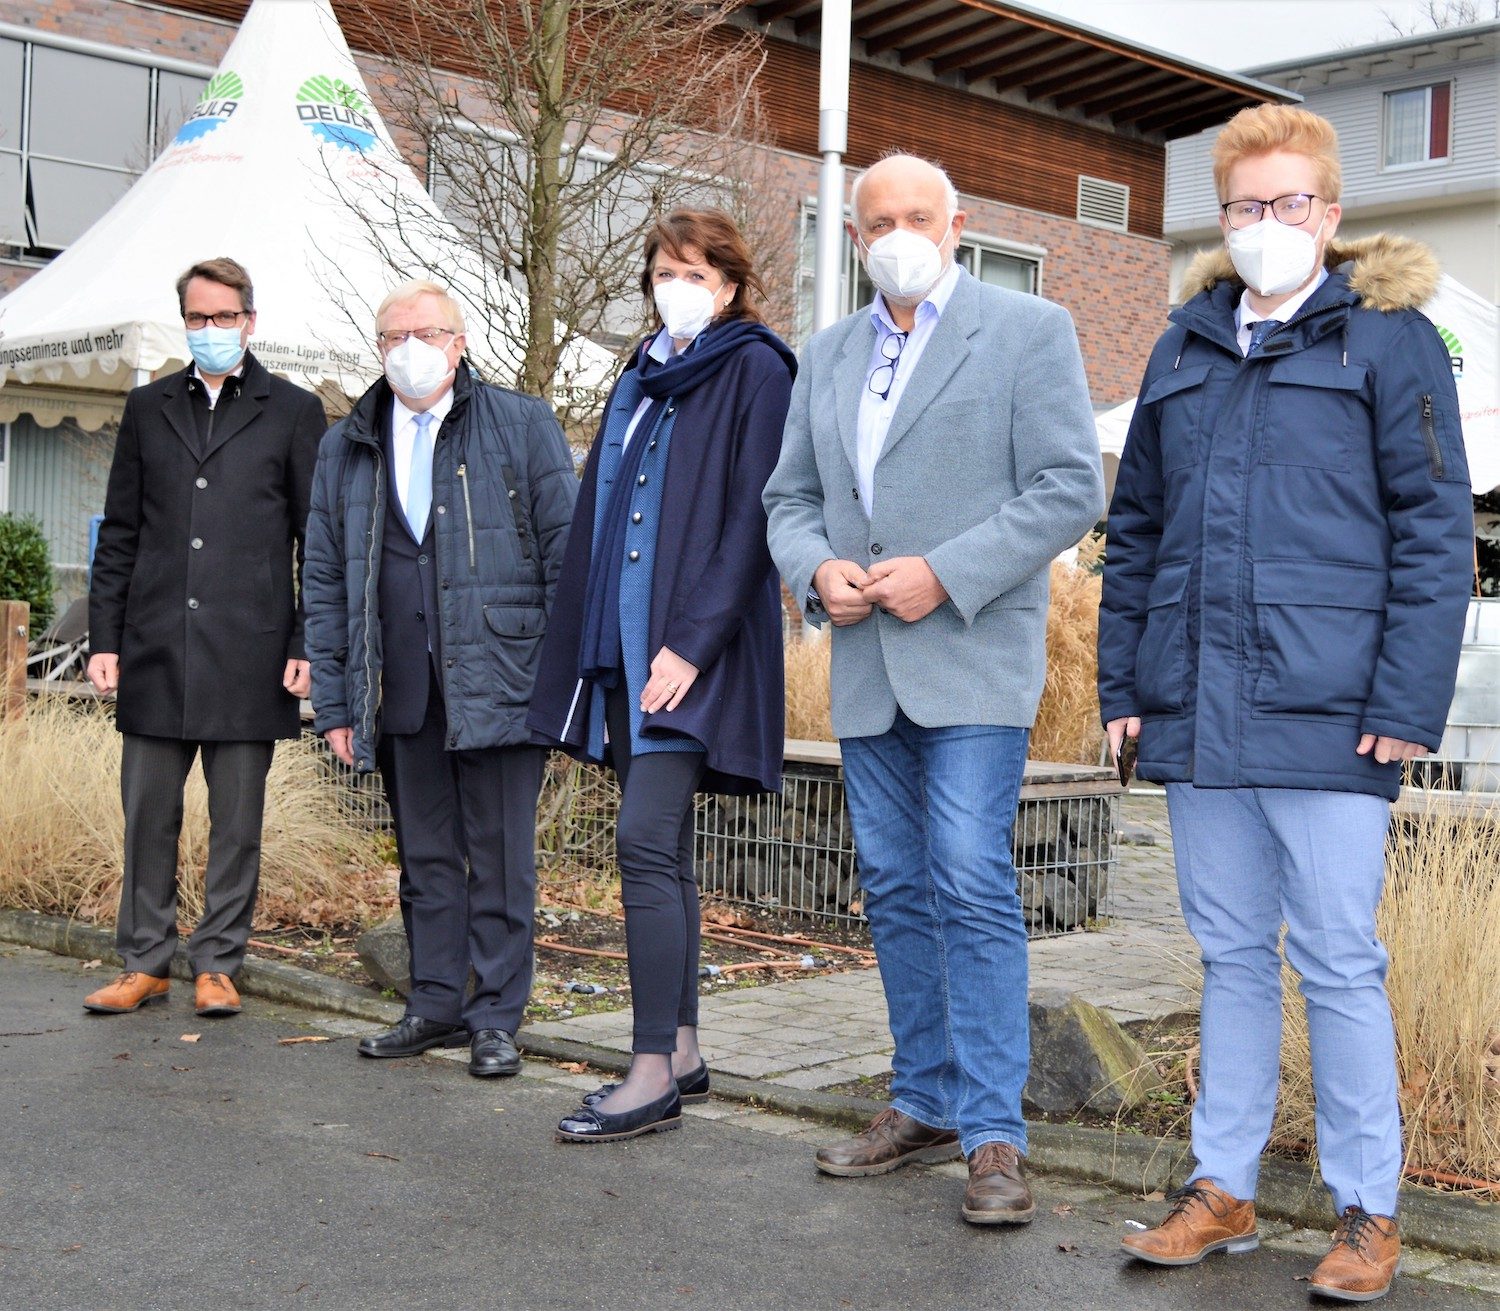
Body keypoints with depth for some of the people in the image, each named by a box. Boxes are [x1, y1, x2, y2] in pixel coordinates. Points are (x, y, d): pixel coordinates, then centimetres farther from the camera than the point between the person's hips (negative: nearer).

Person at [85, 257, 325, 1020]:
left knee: (237, 821, 4)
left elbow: (317, 541, 4)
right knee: (148, 816, 7)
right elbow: (119, 534, 13)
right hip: (155, 652, 3)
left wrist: (308, 645, -3)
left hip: (248, 655, -2)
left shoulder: (293, 412, 6)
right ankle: (145, 962, 18)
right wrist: (104, 637, 5)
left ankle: (217, 965, 15)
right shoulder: (148, 409, 14)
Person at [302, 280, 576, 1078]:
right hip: (400, 691, 4)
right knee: (425, 856, 11)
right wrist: (333, 702, 8)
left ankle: (496, 1016, 10)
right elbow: (323, 582, 14)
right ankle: (436, 1004, 22)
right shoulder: (346, 448, 15)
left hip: (499, 680, -4)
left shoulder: (522, 426, 4)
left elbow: (566, 554, 1)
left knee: (500, 857, 1)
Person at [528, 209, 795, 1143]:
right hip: (624, 645, 8)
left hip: (694, 649, -8)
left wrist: (693, 641, -19)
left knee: (646, 841, -14)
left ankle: (654, 1075, -9)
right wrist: (592, 646, 12)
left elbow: (752, 517, -12)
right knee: (664, 850, 11)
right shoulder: (642, 379, 19)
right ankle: (684, 1051, 19)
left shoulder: (754, 370, -4)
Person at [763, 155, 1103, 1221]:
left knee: (973, 886, -11)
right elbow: (789, 498, 18)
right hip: (866, 667, 6)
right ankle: (925, 1104, 22)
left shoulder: (1029, 331, -2)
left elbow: (1071, 489, -9)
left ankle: (995, 1135, -5)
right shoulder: (829, 355, 16)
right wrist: (818, 571, -4)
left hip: (973, 658, -6)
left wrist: (943, 574, -16)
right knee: (896, 890, 10)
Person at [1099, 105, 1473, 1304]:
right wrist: (1121, 684, 10)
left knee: (1339, 963, 0)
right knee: (1232, 956, 13)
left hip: (1325, 712, -5)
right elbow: (1136, 529, 16)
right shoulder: (1186, 347, 15)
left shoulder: (1389, 336, 0)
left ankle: (1369, 1213, 14)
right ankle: (1223, 1192, 23)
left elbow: (1435, 530, -6)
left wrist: (1408, 704, -13)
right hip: (1199, 712, 5)